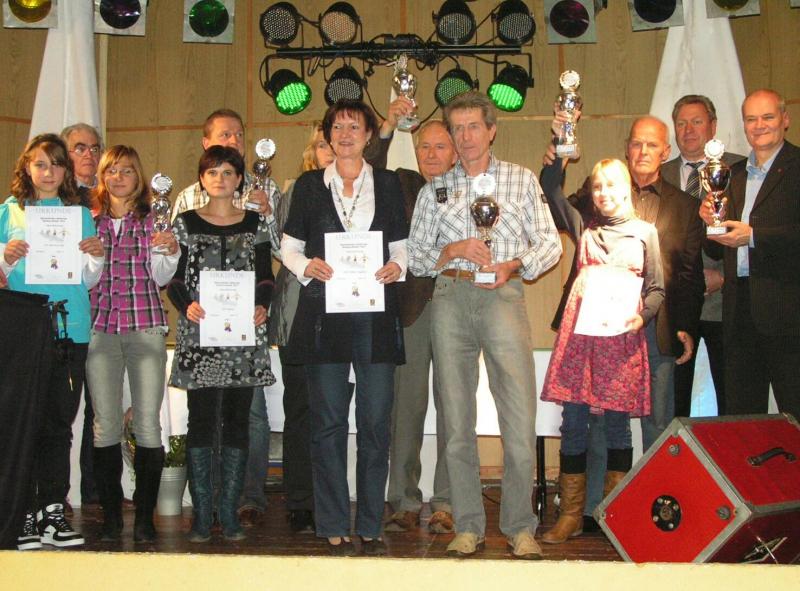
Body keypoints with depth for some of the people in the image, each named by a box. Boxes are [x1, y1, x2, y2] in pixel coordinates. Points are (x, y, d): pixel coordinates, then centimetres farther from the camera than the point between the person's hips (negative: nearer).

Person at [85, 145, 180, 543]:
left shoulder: (153, 220, 10)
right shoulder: (89, 220, 14)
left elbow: (161, 278, 7)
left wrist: (170, 250, -11)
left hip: (146, 326, -1)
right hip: (99, 327, 1)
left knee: (149, 422, -5)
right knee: (105, 424, 1)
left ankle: (145, 517, 3)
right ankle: (111, 515, 11)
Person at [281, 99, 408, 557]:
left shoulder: (388, 184, 13)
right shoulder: (310, 184, 11)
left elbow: (402, 244, 14)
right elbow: (289, 245, 11)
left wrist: (397, 266, -7)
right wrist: (307, 267, -8)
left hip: (376, 312, 1)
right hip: (324, 309, 0)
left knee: (376, 419, -1)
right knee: (328, 420, 0)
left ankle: (371, 526, 8)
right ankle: (335, 527, 8)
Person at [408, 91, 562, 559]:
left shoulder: (522, 179, 13)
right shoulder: (435, 189, 17)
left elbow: (550, 242, 8)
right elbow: (416, 256, 13)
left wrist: (514, 265, -9)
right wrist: (451, 251, -6)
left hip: (502, 295, -2)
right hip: (450, 298, 2)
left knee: (520, 417, -8)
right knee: (457, 419, 3)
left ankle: (520, 526, 3)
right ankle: (468, 527, 11)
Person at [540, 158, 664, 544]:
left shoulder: (645, 232, 11)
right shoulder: (583, 226, 14)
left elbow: (657, 288, 9)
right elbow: (552, 197, 2)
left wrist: (642, 315, -8)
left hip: (622, 335, -1)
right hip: (580, 332, 1)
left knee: (618, 424, 2)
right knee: (573, 423, 0)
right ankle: (570, 515, 7)